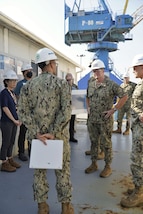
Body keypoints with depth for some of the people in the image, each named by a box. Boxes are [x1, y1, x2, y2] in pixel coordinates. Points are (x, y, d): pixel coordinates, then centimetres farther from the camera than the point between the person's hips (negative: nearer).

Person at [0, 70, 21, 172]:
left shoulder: (12, 93, 10)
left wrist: (17, 119, 6)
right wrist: (14, 120, -13)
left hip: (14, 121, 7)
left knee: (12, 142, 16)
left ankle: (10, 160, 30)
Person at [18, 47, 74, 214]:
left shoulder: (28, 85, 1)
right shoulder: (61, 83, -7)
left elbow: (23, 111, -7)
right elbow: (66, 111, -17)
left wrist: (37, 133, -9)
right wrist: (54, 133, -14)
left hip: (37, 135, 3)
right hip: (59, 135, -2)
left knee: (39, 170, 16)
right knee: (62, 170, 12)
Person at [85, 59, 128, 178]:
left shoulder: (111, 85, -13)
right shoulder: (91, 85, 7)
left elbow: (124, 97, -12)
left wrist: (113, 109, -14)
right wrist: (89, 107, 12)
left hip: (105, 120, -6)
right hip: (92, 119, 6)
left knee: (106, 143, 4)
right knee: (94, 142, 15)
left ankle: (108, 167, 19)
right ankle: (94, 164, 30)